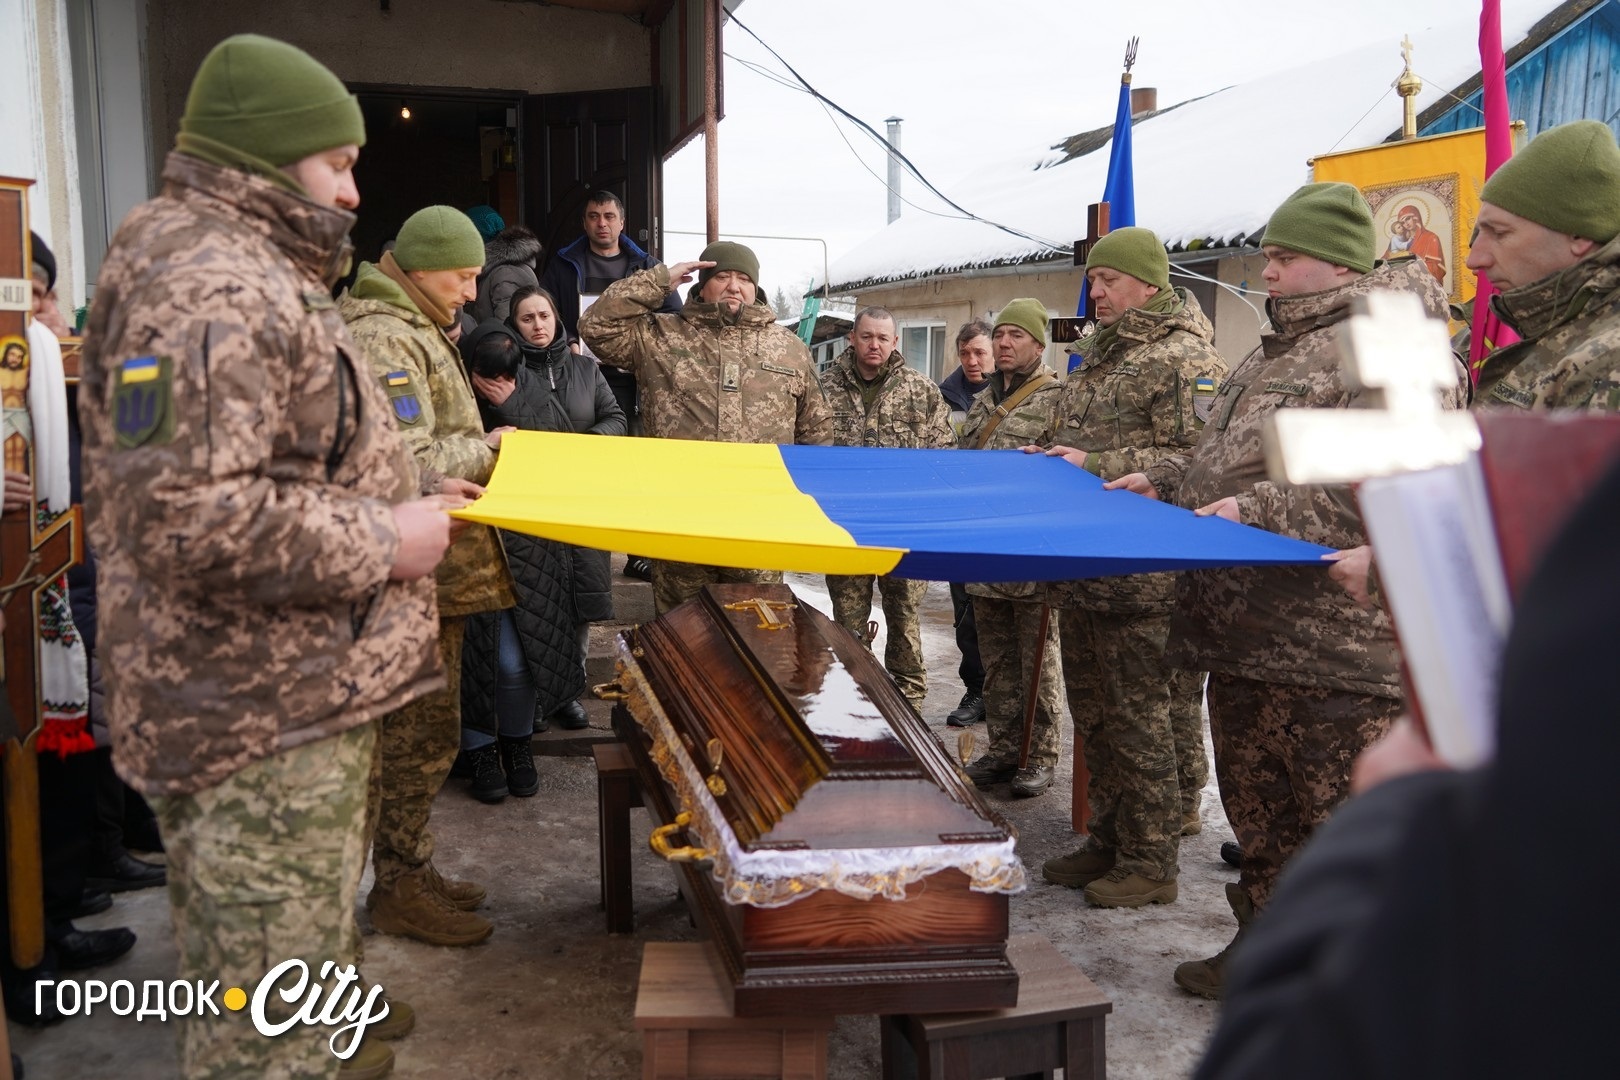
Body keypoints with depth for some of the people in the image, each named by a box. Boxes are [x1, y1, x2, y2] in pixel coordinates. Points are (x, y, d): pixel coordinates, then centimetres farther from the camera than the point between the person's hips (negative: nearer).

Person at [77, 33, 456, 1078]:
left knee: (305, 952, 28)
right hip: (267, 719, -11)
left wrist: (406, 494, 14)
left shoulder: (259, 275, 17)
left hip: (298, 692, 11)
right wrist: (383, 544, -20)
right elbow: (181, 518, -30)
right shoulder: (207, 289, -20)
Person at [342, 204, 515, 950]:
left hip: (432, 572, 11)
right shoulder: (383, 338, -15)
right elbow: (409, 463, -24)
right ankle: (398, 888, 12)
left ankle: (411, 870, 29)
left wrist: (473, 451, 10)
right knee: (423, 732, -1)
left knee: (420, 729, 17)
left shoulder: (415, 331, 19)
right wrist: (487, 450, -11)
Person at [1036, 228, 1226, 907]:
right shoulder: (1097, 354, 18)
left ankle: (1152, 861, 11)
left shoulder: (1185, 357, -10)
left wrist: (1098, 467, -22)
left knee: (1141, 716, -1)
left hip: (1142, 577, -9)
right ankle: (1109, 840, 29)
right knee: (1094, 714, 16)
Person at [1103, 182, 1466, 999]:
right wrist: (1162, 480, 13)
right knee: (1255, 802, 19)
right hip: (1245, 632, 9)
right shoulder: (1276, 351, 19)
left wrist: (1258, 510, -26)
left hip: (1334, 653, -9)